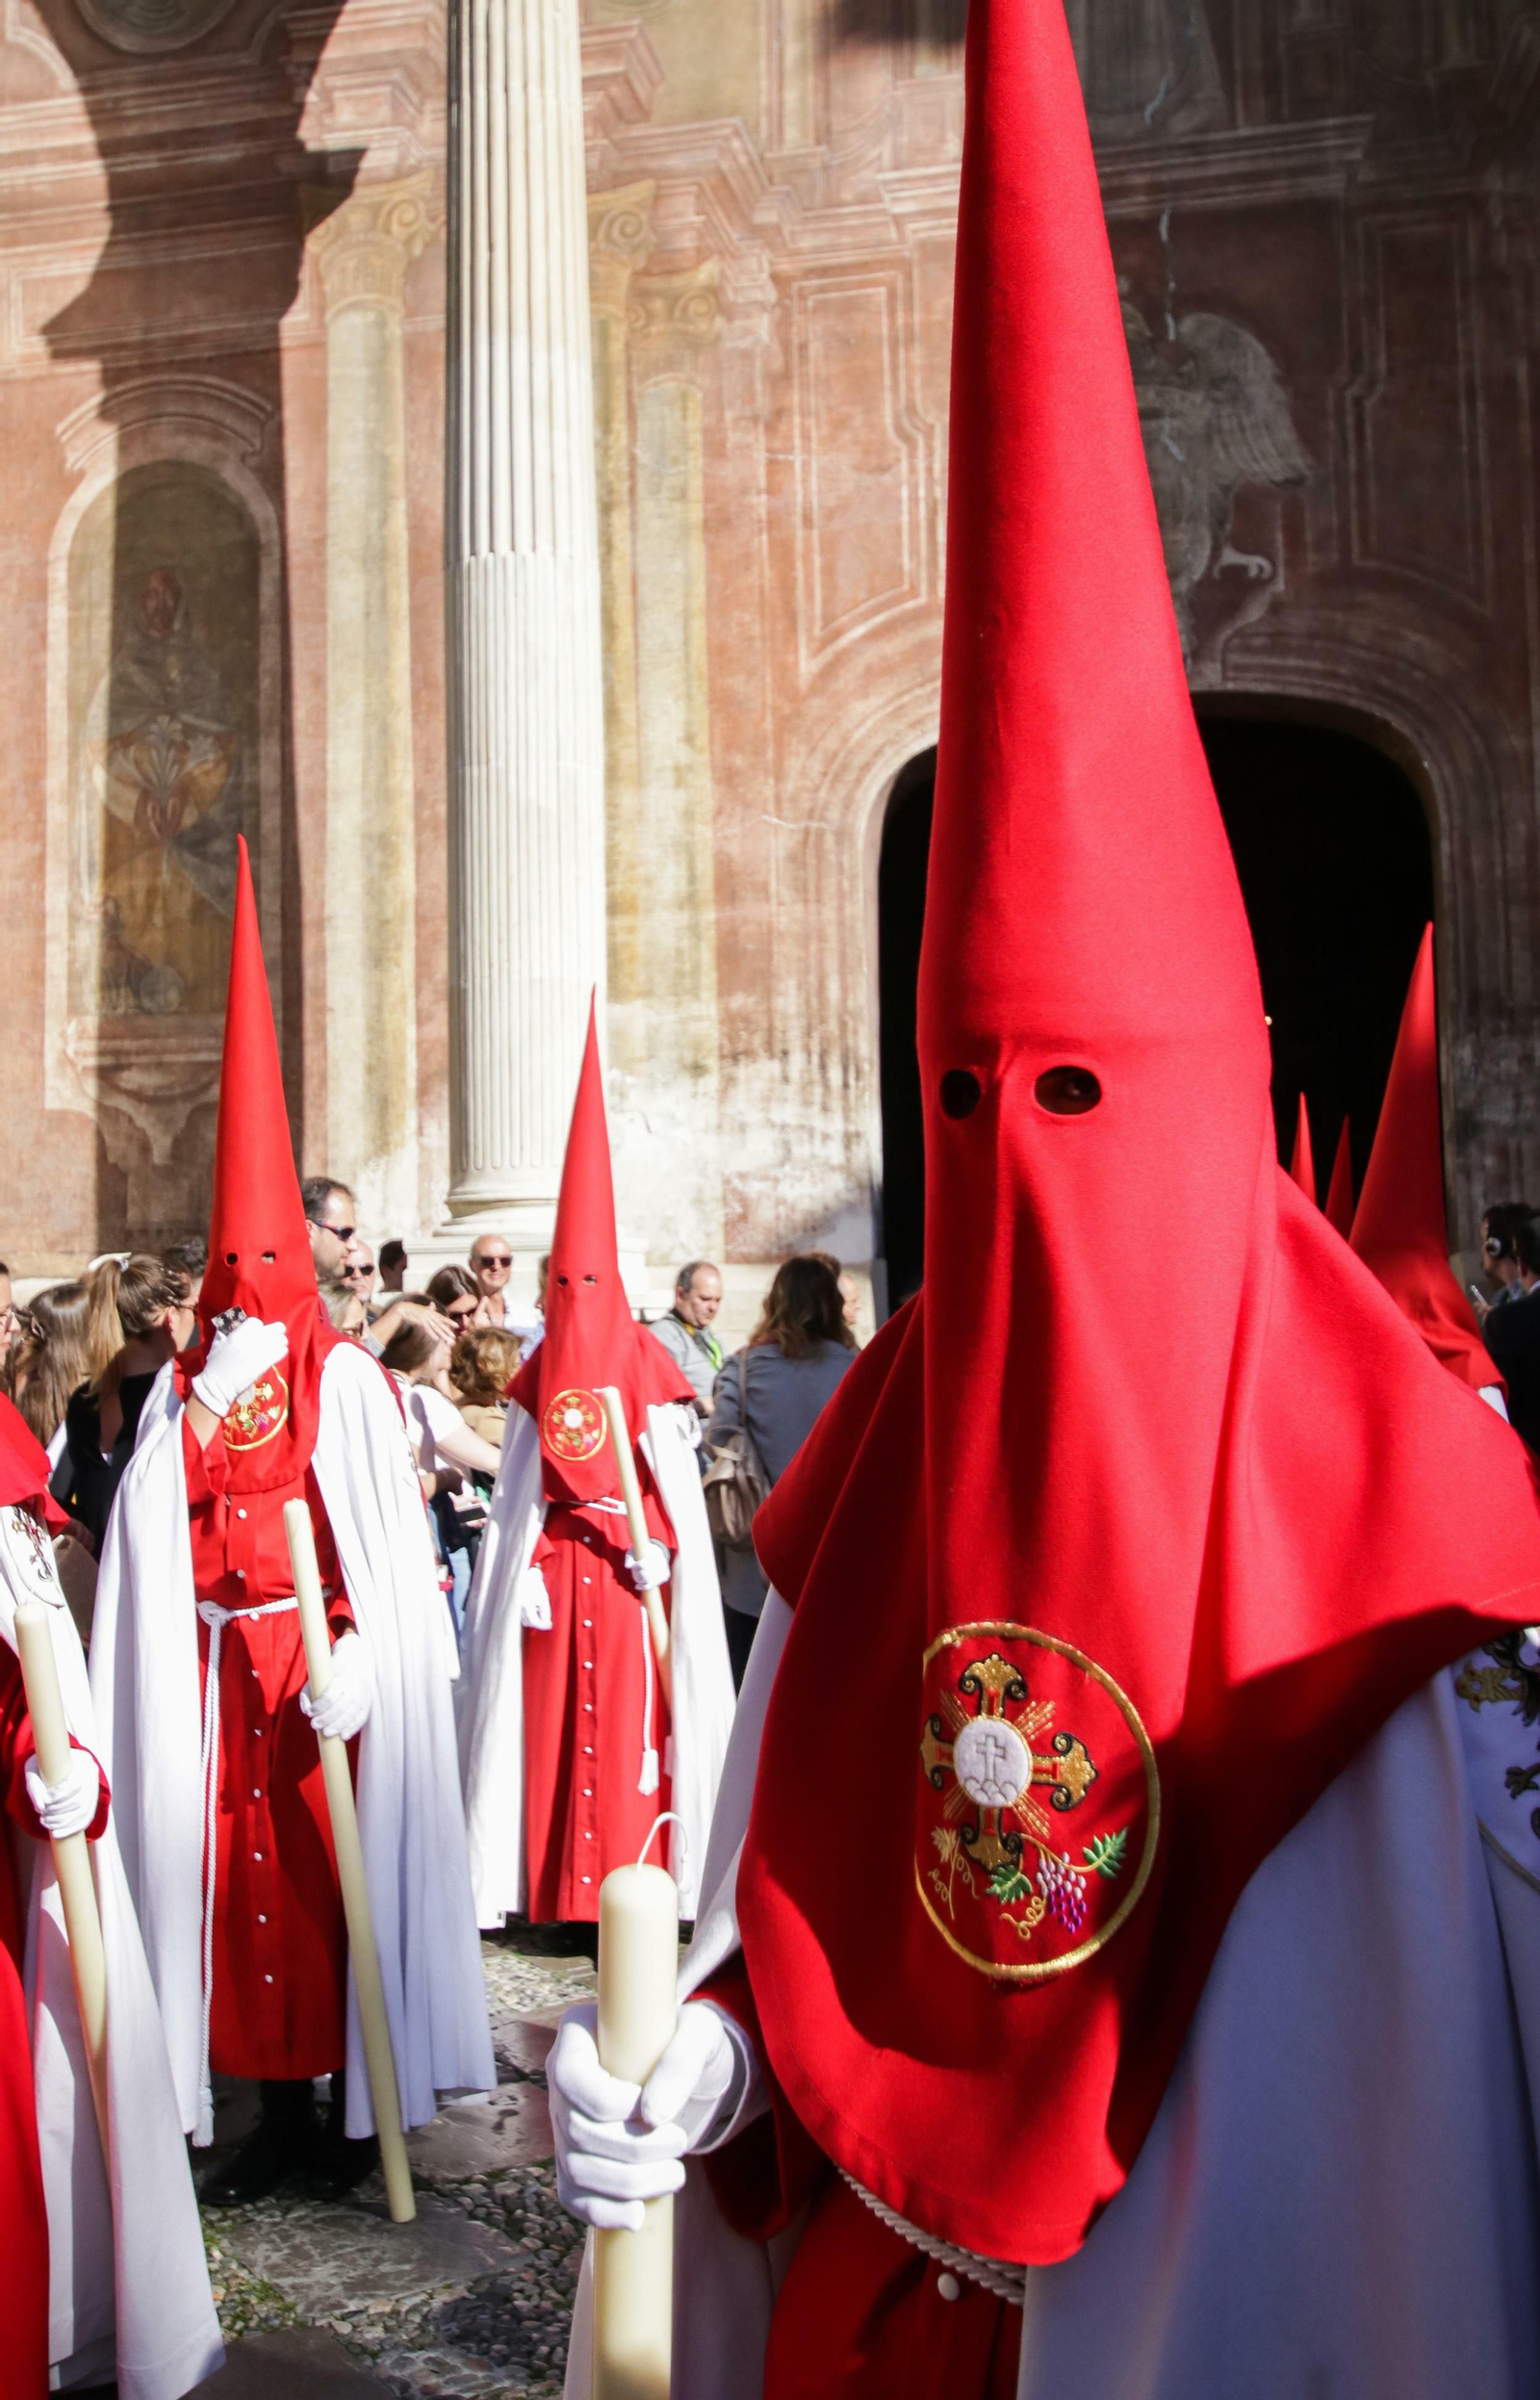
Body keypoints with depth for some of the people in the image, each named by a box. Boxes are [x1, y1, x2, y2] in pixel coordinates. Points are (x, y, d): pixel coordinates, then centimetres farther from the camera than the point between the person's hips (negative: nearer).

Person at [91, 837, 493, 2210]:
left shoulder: (349, 1383, -5)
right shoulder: (182, 1391, 8)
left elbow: (391, 1548, -10)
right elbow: (151, 1545, 1)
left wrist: (359, 1664, -20)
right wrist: (204, 1408, -8)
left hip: (329, 1666, -4)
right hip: (218, 1662, 4)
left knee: (338, 1870, 3)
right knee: (236, 1871, 9)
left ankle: (354, 2107, 20)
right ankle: (279, 2110, 23)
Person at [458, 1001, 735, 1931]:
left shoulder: (646, 1363, 0)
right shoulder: (536, 1376, 12)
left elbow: (675, 1472, -2)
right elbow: (518, 1486, 10)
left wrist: (657, 1547, -13)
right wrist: (524, 1566, 0)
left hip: (626, 1564, -3)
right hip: (550, 1563, 4)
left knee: (626, 1717, -4)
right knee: (548, 1713, 2)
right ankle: (559, 1890, 10)